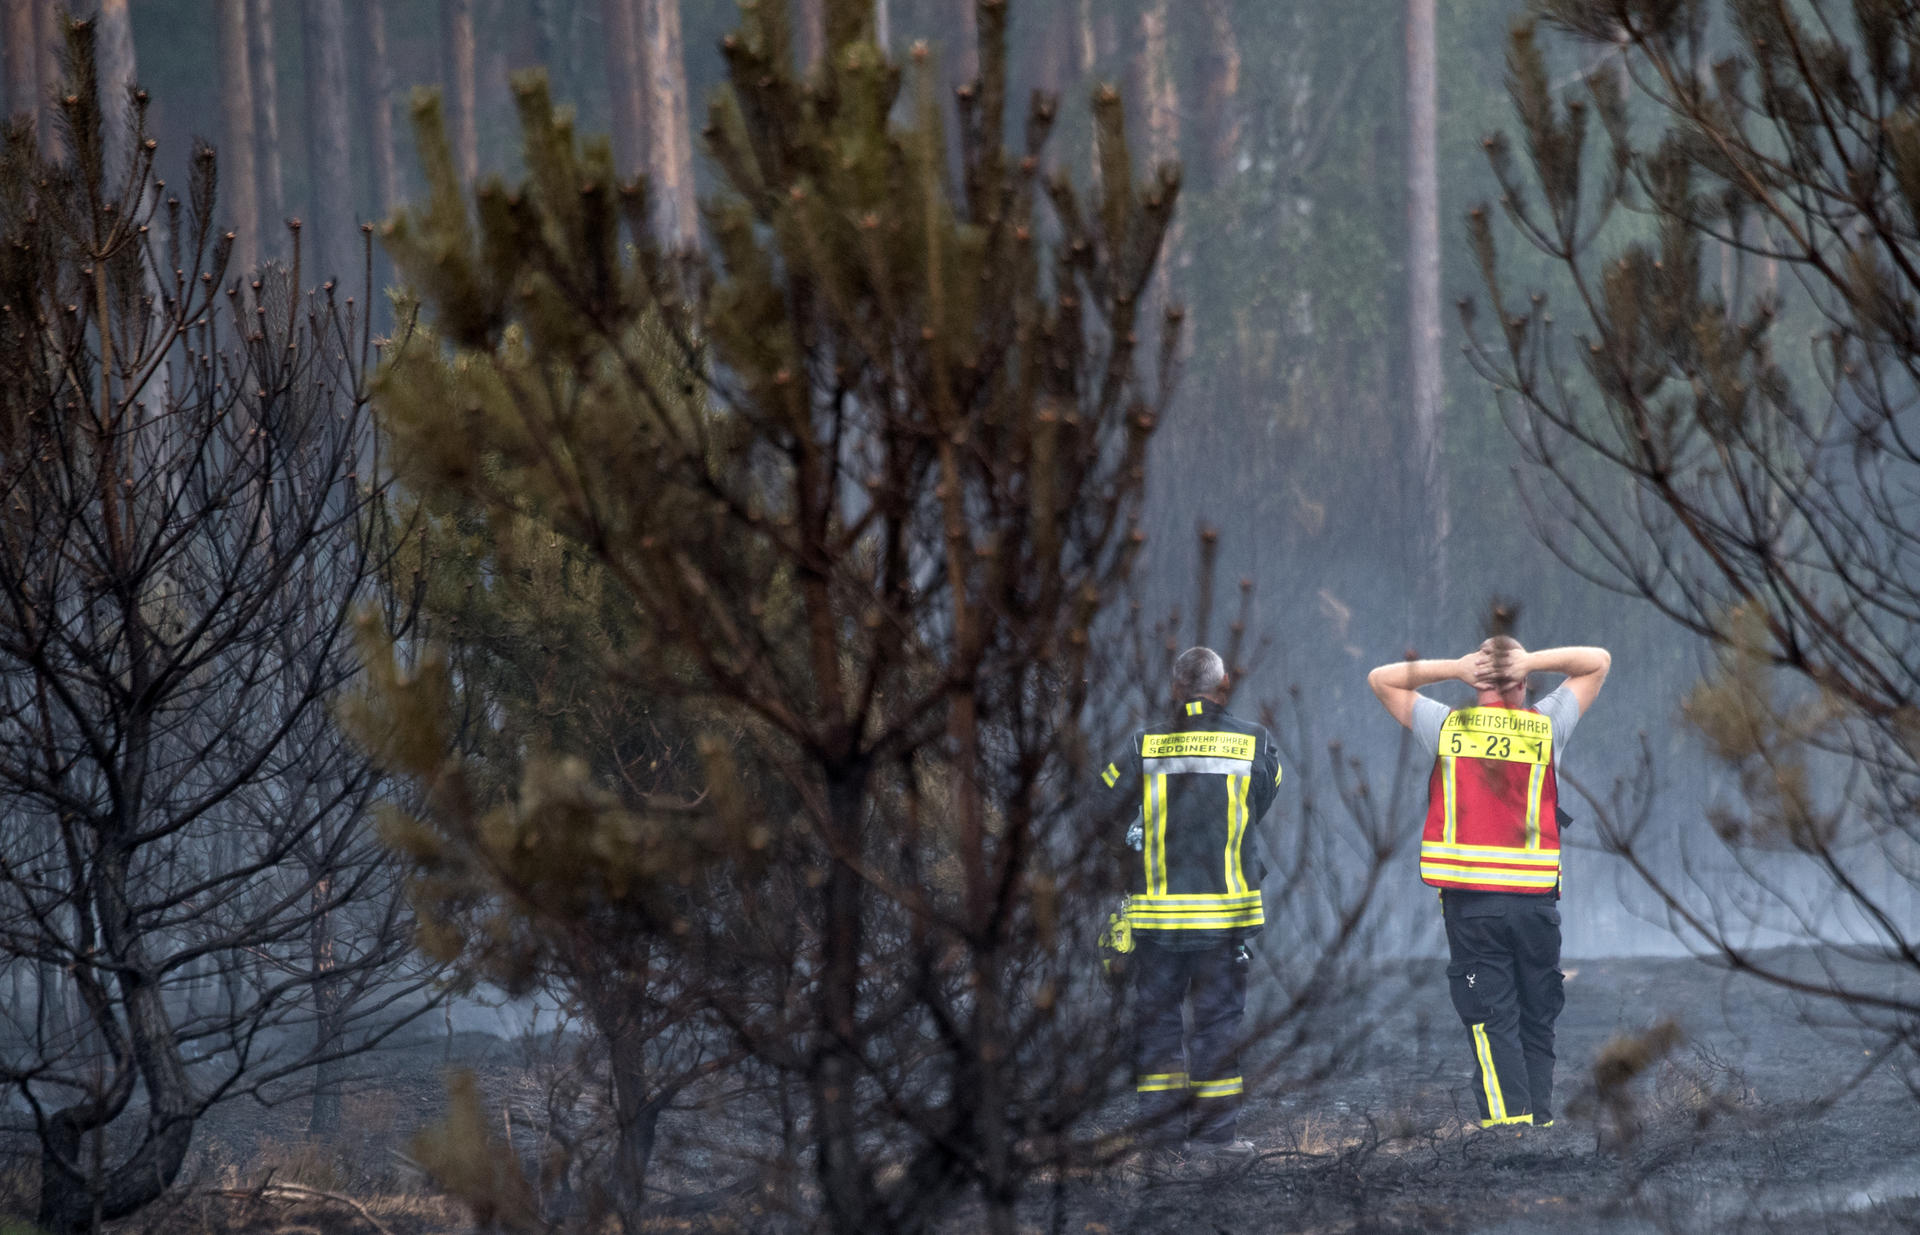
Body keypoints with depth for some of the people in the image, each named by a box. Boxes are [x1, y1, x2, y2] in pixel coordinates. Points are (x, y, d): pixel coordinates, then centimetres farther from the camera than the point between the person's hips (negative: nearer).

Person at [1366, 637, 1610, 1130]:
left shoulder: (1448, 727, 2)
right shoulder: (1546, 727, 4)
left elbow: (1381, 678, 17)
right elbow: (1597, 661, 17)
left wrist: (1455, 668, 4)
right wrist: (1532, 662, 1)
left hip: (1469, 899, -1)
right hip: (1535, 899, 1)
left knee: (1491, 1022, -4)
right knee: (1537, 1021, 11)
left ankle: (1509, 1125, -14)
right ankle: (1540, 1121, 11)